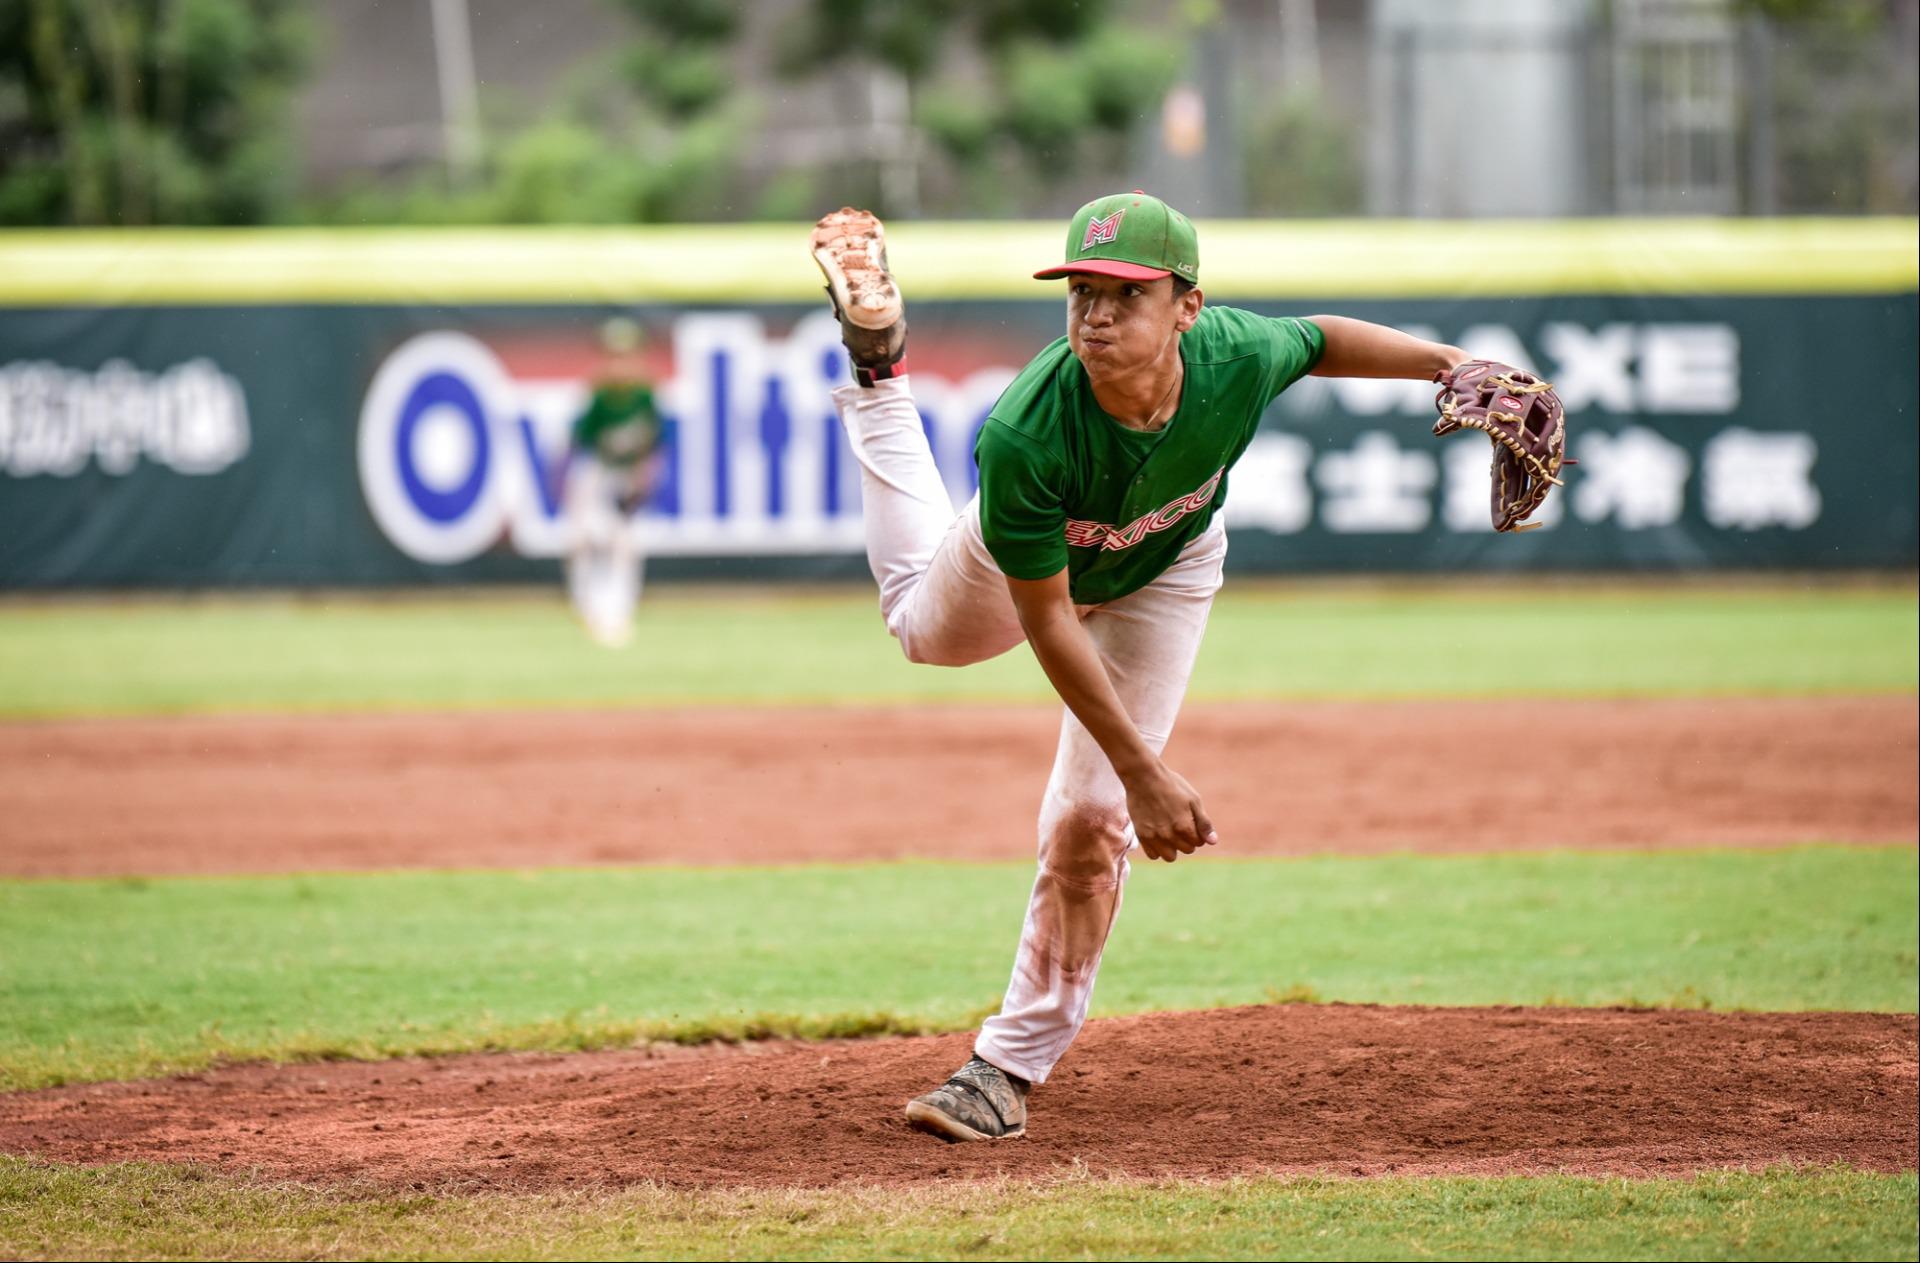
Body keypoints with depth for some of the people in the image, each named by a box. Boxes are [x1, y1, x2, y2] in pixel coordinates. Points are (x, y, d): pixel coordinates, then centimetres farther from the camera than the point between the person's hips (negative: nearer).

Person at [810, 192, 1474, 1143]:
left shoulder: (1238, 359, -39)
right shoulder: (1024, 435, -46)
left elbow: (1318, 341, -12)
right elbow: (1046, 620, -35)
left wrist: (1449, 363, -24)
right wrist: (1145, 773, -35)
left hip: (1163, 575, 1)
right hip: (1028, 558, 0)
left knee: (1089, 823, -7)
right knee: (926, 626, 33)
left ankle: (1012, 1066, 9)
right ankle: (878, 361, 47)